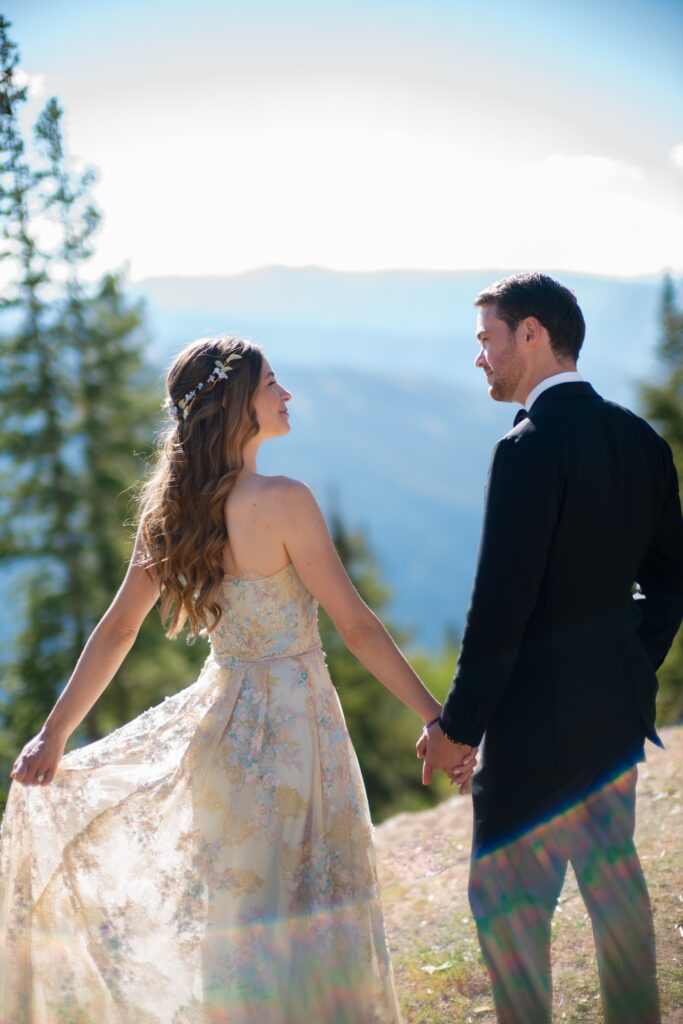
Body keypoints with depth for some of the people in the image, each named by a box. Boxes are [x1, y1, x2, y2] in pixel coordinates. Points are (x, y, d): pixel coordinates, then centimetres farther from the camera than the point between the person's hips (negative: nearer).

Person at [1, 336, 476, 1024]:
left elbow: (116, 630, 3)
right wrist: (440, 721, -12)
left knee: (237, 909, 21)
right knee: (301, 924, 7)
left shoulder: (172, 510, 1)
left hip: (220, 715, 7)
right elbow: (356, 627, -18)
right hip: (289, 723, -7)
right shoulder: (284, 501, -18)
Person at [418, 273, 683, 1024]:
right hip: (617, 709, 9)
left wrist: (456, 725, -13)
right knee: (612, 873, 23)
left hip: (538, 720, -8)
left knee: (505, 896, 6)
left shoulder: (530, 448, -20)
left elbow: (500, 607, -21)